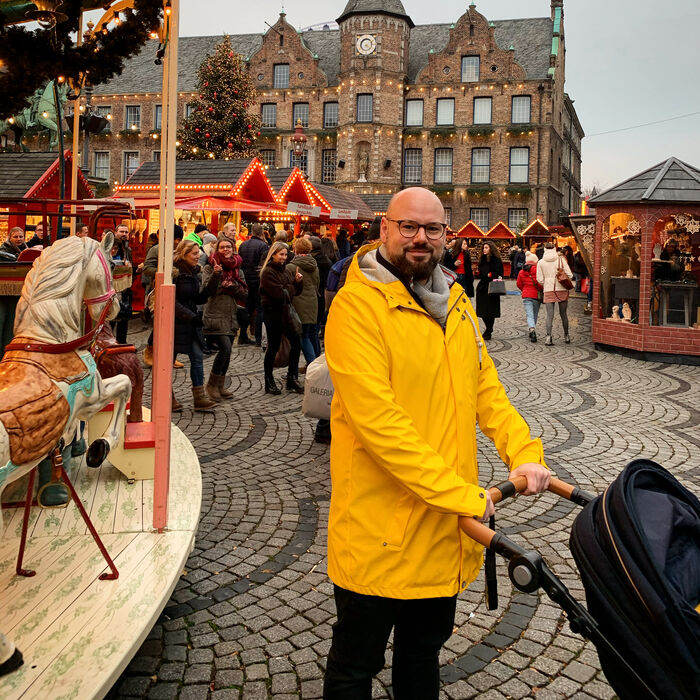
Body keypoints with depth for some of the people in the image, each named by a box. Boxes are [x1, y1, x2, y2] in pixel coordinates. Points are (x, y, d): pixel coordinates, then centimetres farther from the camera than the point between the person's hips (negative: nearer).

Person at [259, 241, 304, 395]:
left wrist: (298, 281, -6)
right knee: (273, 347, 0)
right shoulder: (268, 272, -12)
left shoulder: (285, 270, 14)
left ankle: (292, 379, 16)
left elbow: (296, 291, 14)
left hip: (285, 312, 8)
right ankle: (269, 383, 12)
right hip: (273, 313, -8)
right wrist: (292, 287, -5)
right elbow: (279, 293, -21)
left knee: (296, 343, 5)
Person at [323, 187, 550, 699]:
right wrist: (461, 494, -25)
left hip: (448, 526, 7)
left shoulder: (454, 301, 9)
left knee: (424, 650, 26)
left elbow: (486, 388, 10)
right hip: (382, 525, -7)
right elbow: (377, 418, -25)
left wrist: (524, 453, -6)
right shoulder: (358, 305, -17)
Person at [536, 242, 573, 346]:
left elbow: (540, 279, 1)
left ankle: (548, 336, -17)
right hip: (562, 289, 0)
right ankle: (566, 336, 20)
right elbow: (569, 275, -3)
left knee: (550, 315, -2)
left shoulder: (541, 262, 1)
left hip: (549, 290, 0)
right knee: (563, 314, 12)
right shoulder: (561, 259, 0)